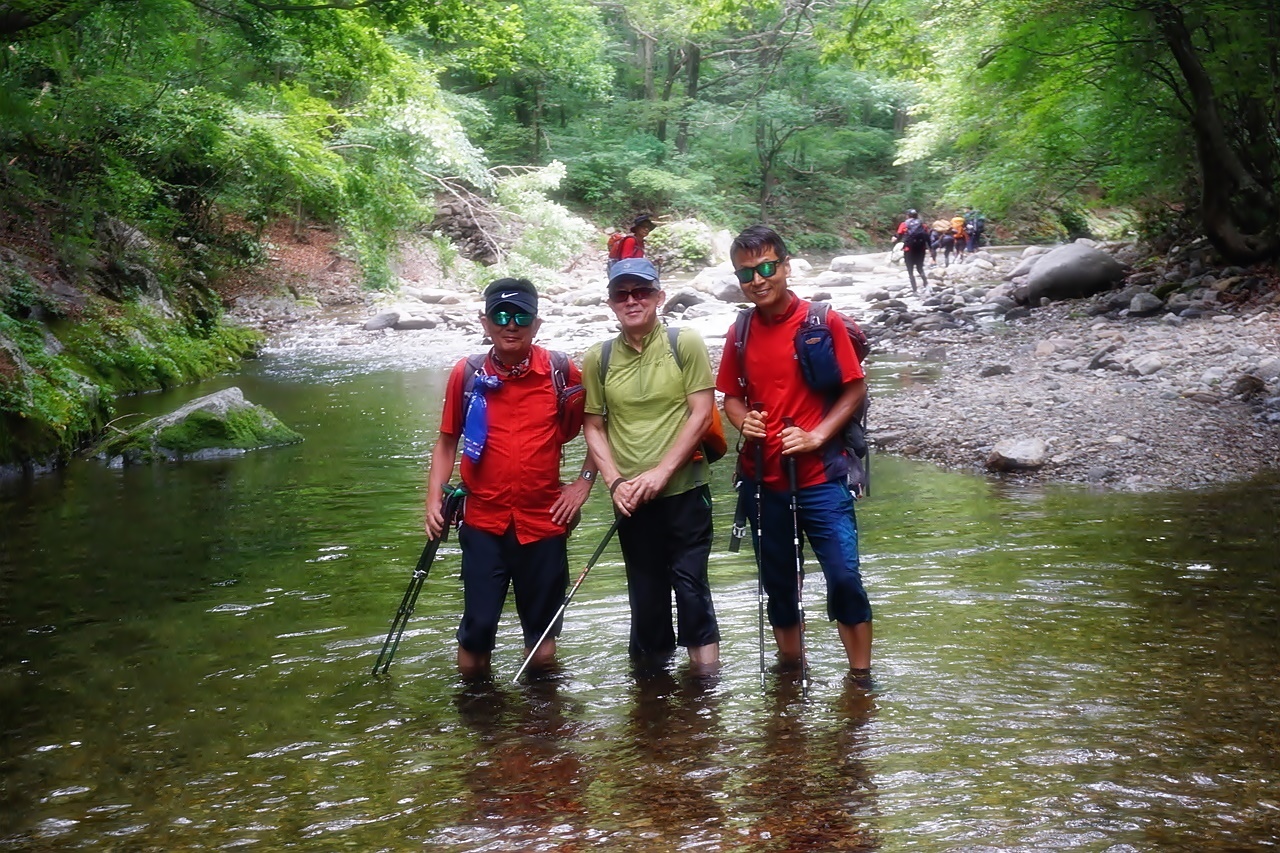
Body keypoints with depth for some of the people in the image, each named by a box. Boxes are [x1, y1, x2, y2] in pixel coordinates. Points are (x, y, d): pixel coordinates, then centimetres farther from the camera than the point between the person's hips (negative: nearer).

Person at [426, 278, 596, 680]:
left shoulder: (561, 371, -3)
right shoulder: (467, 373, -2)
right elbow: (447, 441, 8)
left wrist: (584, 481, 2)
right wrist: (434, 499, 0)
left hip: (544, 522, 0)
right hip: (484, 523, 0)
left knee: (542, 650, 9)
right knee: (476, 631, -1)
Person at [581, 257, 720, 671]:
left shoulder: (685, 344, -3)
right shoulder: (598, 358, 4)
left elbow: (701, 413, -7)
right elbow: (593, 426, 7)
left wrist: (661, 472, -14)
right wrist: (615, 482, -6)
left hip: (685, 490, -3)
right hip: (631, 499, 3)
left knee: (691, 586, -3)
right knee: (646, 595, 11)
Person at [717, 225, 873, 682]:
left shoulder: (824, 322, -6)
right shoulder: (740, 334, 4)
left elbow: (856, 388, -4)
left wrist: (816, 436, -15)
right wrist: (743, 420, -8)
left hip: (821, 476, -4)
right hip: (763, 477, 4)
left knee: (844, 576, -9)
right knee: (778, 582, 14)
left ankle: (861, 678, 6)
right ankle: (790, 667, 30)